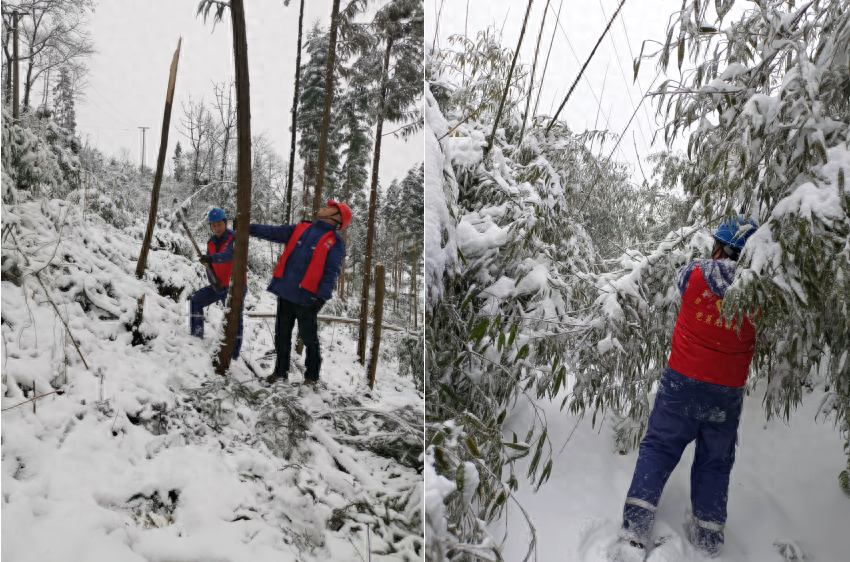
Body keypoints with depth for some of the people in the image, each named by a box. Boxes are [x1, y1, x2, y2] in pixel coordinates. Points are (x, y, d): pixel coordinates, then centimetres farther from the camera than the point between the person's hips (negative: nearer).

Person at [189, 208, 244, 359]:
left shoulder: (234, 238, -14)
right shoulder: (211, 243, 7)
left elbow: (229, 254, -34)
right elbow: (209, 266, 5)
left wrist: (212, 258, -52)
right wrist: (214, 282, -13)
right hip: (218, 285, 7)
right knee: (196, 301, 5)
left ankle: (234, 354, -7)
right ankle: (197, 336, 11)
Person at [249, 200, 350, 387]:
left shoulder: (335, 242, -5)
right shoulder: (300, 229, 12)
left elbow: (331, 272, -12)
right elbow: (274, 232, 11)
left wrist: (322, 296, -21)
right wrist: (249, 228, 2)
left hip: (306, 298, -5)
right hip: (285, 293, 5)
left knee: (309, 339, 6)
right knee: (282, 335, 13)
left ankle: (311, 377, 20)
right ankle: (281, 371, 28)